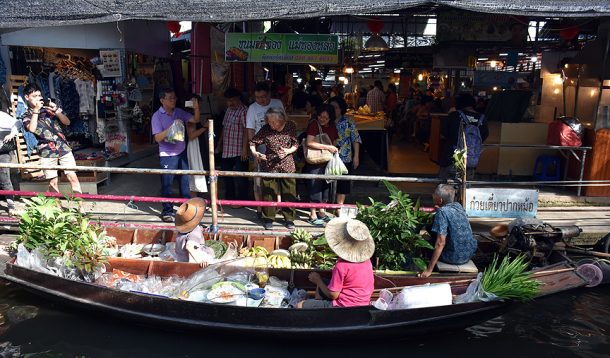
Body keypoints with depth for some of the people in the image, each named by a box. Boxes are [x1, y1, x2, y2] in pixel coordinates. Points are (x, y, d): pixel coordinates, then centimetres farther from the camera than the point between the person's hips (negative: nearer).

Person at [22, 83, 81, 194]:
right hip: (47, 152, -1)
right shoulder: (26, 115, 4)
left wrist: (56, 110, -10)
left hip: (63, 148, 1)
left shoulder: (50, 107, 9)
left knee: (72, 177, -4)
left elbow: (67, 122, 4)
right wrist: (36, 110, -14)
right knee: (53, 182, 2)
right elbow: (32, 129, -17)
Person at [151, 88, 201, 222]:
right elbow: (158, 138, -14)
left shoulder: (179, 112, 4)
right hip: (167, 155, -5)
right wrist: (172, 127, -23)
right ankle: (167, 211, 16)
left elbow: (195, 120, 3)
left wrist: (196, 108, -14)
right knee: (167, 184, 4)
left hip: (182, 152, 5)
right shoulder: (157, 116, -9)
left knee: (185, 181, 14)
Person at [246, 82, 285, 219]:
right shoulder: (252, 109, -8)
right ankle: (259, 209, 15)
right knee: (260, 180, 3)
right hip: (262, 151, -3)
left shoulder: (278, 103, 1)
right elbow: (250, 133, -9)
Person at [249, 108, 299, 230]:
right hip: (270, 164, -1)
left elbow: (296, 144, 2)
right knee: (269, 192, 4)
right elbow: (253, 142, -1)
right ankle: (268, 218, 19)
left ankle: (289, 218, 22)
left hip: (287, 164, 1)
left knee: (289, 193, 7)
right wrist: (254, 152, -20)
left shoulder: (290, 126, -4)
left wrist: (289, 150, -17)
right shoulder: (266, 129, -8)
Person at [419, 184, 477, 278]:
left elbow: (441, 243, -26)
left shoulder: (442, 212, -22)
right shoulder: (458, 205, 0)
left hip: (455, 258, -7)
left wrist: (429, 270, -23)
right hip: (470, 253, 7)